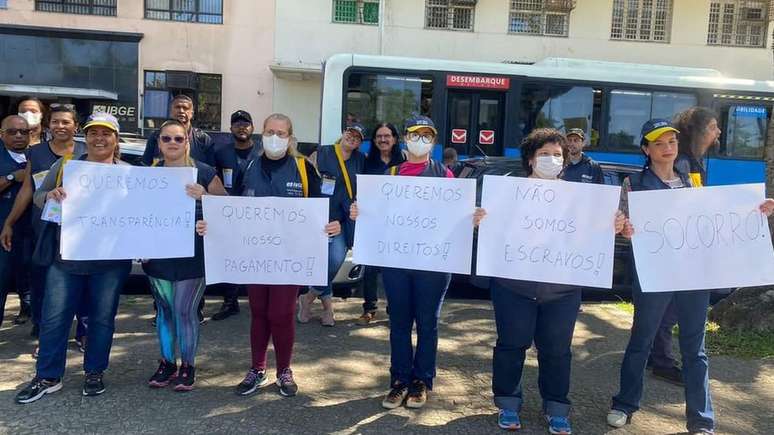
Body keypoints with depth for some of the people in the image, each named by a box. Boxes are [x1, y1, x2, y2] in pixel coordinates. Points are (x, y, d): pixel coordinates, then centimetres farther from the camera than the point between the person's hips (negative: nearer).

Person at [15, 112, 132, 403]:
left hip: (111, 259, -1)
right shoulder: (64, 165, 7)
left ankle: (94, 372, 23)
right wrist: (50, 195, -15)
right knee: (54, 317, 4)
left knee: (102, 317, 8)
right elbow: (38, 197, 9)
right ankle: (48, 377, 18)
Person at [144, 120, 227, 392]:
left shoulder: (203, 172, -3)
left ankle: (188, 366, 17)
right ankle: (167, 363, 27)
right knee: (164, 309, 12)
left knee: (185, 311, 0)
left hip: (192, 255, -3)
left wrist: (204, 196, -20)